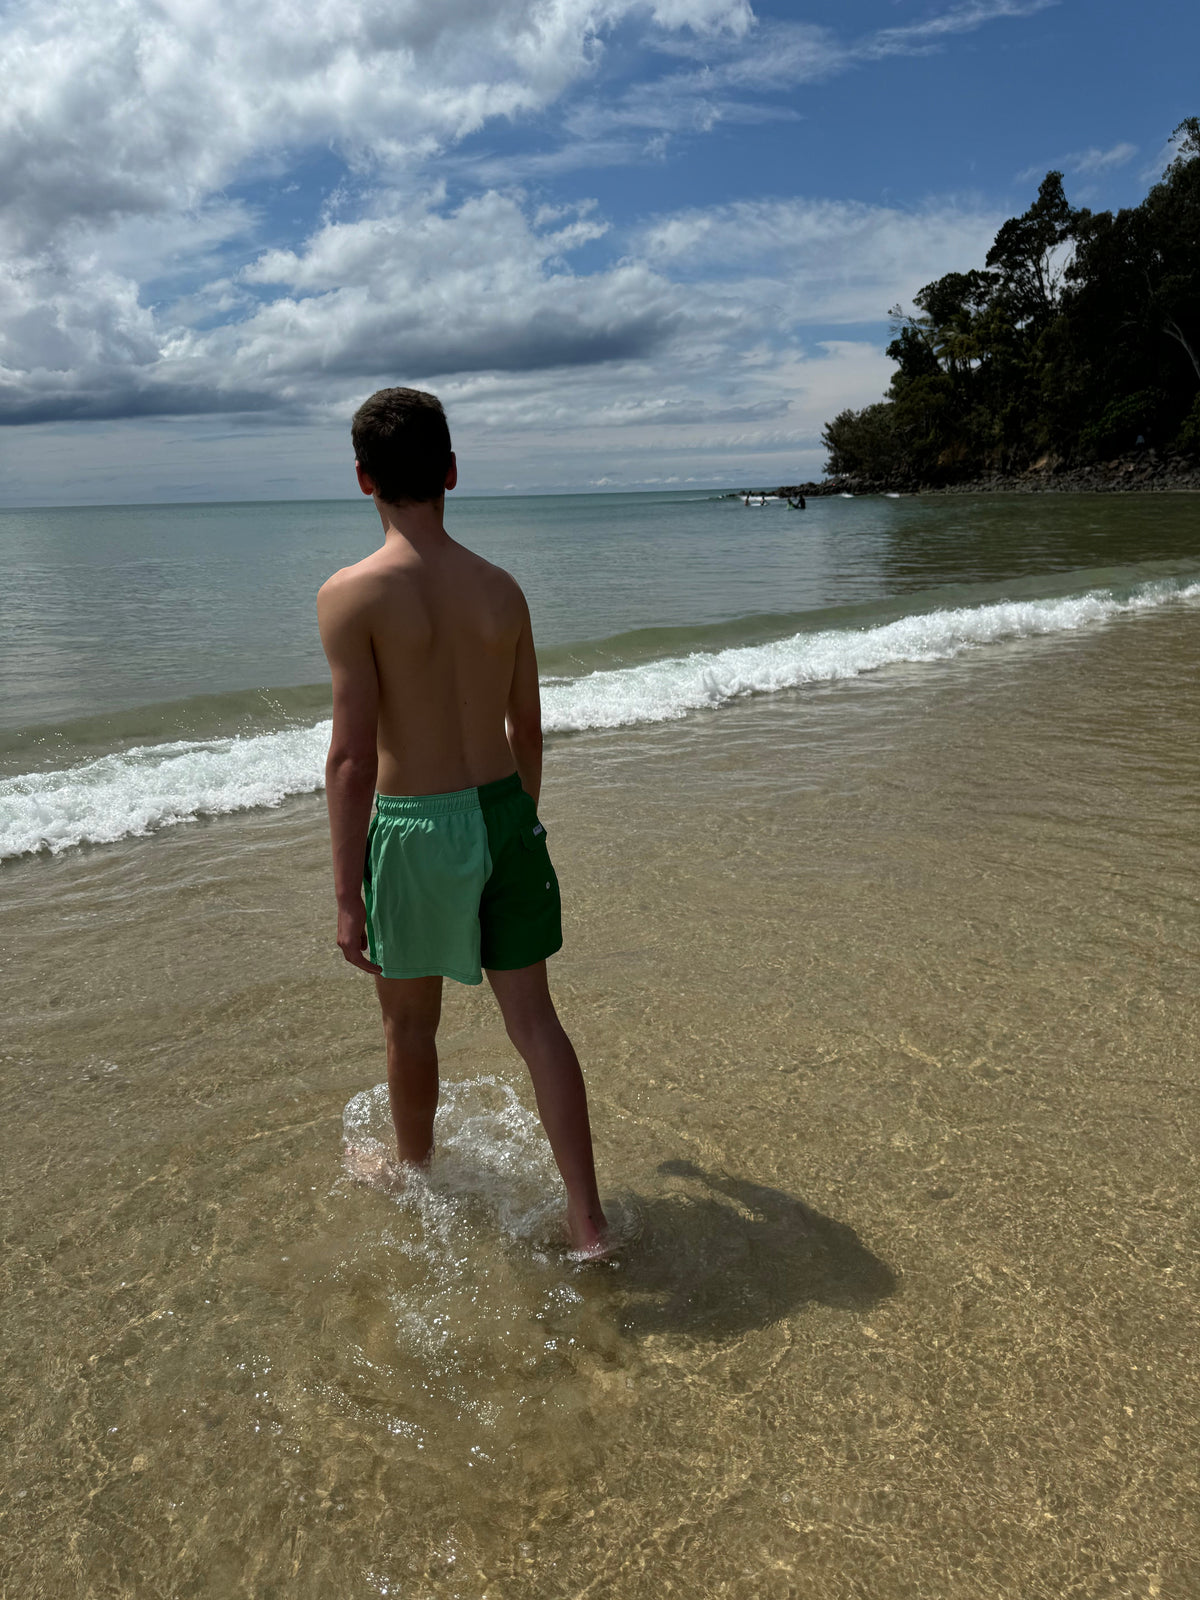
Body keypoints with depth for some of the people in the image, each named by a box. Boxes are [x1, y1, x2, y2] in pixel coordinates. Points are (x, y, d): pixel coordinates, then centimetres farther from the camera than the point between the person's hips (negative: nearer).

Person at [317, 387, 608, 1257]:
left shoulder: (352, 594, -13)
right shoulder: (502, 588, 2)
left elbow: (353, 755, -17)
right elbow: (528, 733, 9)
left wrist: (346, 894, -11)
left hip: (414, 828, -4)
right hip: (505, 816, 4)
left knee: (410, 1020, 19)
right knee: (534, 1017, 11)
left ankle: (415, 1169, 43)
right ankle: (588, 1218, 16)